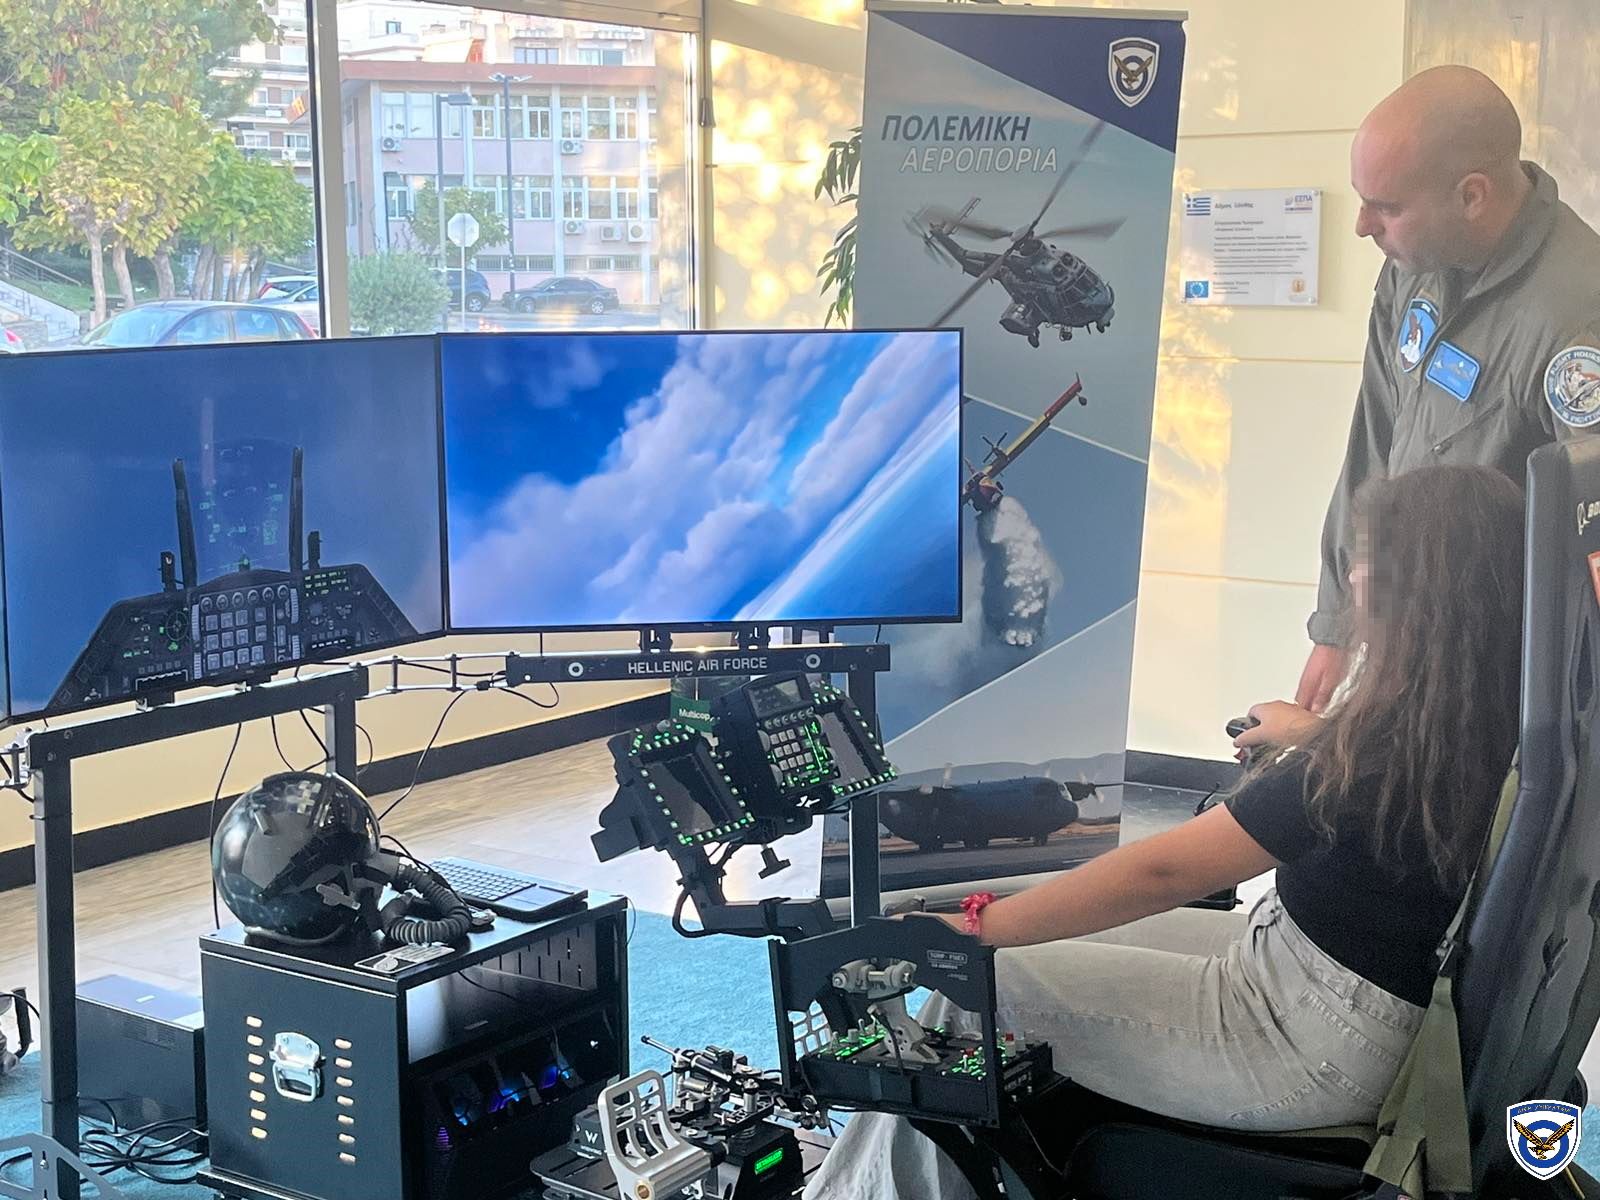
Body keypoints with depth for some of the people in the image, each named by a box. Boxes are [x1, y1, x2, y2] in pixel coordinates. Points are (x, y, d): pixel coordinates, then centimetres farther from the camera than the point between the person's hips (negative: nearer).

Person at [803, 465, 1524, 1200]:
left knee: (981, 985, -4)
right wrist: (1311, 738, 44)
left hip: (1308, 1054, -9)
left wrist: (976, 928, -20)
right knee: (1074, 943, 16)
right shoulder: (1481, 727, -2)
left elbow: (1165, 871, -26)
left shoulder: (1390, 749, -28)